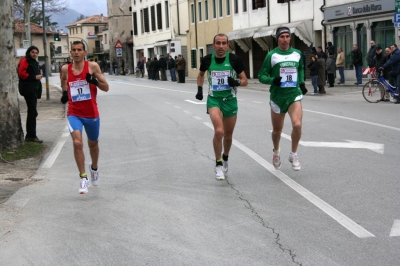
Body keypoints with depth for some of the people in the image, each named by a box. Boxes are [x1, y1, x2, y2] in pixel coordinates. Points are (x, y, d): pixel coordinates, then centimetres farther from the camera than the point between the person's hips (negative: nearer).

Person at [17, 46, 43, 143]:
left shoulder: (34, 62, 20)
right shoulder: (24, 61, -9)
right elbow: (22, 74, -20)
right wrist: (35, 77, -19)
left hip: (34, 90, 10)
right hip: (28, 90, -10)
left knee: (32, 112, 13)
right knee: (32, 112, -12)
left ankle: (30, 135, 20)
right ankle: (31, 135, -10)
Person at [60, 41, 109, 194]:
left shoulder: (93, 67, -6)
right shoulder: (66, 69, 0)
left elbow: (106, 88, -4)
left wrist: (94, 81, -23)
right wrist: (64, 94, 5)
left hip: (92, 114, 0)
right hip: (74, 114, 0)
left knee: (93, 144, 20)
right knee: (77, 143, -21)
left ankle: (94, 167, 49)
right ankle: (83, 178, -14)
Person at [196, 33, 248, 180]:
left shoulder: (234, 59, -8)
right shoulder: (207, 59, -4)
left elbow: (245, 80, -1)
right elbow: (201, 74, 17)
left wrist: (237, 82, -22)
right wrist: (199, 89, 4)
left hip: (230, 100, 1)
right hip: (214, 99, -1)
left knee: (228, 135, 13)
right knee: (219, 131, -23)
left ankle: (225, 158, 42)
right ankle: (218, 164, -6)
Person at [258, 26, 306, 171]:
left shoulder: (297, 53, 6)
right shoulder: (271, 55, -4)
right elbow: (261, 76, -2)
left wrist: (301, 81, 10)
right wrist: (272, 80, -21)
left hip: (294, 95, 1)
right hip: (277, 96, -1)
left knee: (297, 125, -20)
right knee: (277, 130, 11)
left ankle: (294, 155, 2)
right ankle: (276, 152, 41)